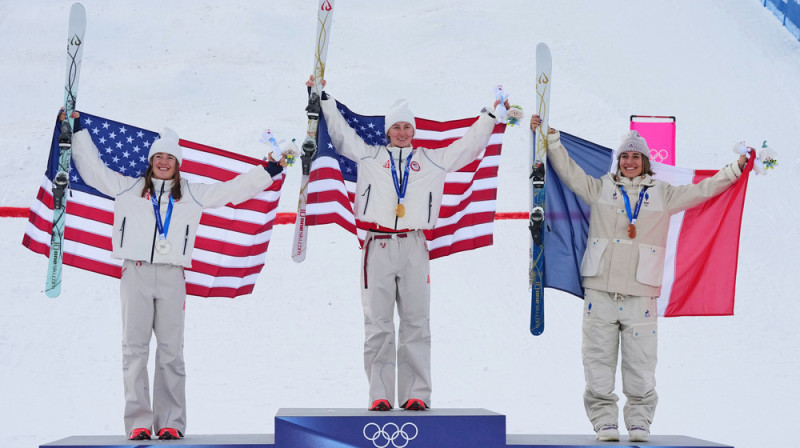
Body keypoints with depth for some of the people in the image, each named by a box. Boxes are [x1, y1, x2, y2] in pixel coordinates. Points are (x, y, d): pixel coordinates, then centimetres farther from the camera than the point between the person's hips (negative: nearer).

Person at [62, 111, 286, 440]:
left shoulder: (193, 195, 16)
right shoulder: (128, 188, 14)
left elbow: (233, 190, 19)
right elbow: (93, 169, 18)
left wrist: (269, 172, 17)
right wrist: (77, 132, 16)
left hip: (171, 277, 1)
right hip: (136, 274, -1)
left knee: (171, 352, -1)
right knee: (135, 350, -4)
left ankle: (171, 423, 2)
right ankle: (138, 423, -3)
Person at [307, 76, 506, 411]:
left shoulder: (432, 160, 19)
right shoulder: (369, 156, 17)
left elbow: (468, 145, 25)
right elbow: (340, 132, 21)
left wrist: (490, 115, 24)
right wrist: (323, 99, 20)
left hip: (414, 247, 1)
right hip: (378, 246, -1)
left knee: (416, 322, -2)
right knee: (378, 323, -3)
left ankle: (416, 394, 0)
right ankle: (380, 395, -1)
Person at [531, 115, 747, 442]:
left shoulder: (662, 194, 13)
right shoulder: (600, 189, 13)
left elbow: (702, 190, 15)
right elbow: (567, 170, 17)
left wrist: (736, 168, 10)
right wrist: (551, 138, 12)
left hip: (640, 293, 0)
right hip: (600, 291, 0)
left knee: (641, 363, -2)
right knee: (599, 360, 0)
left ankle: (639, 422, 9)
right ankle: (604, 421, 8)